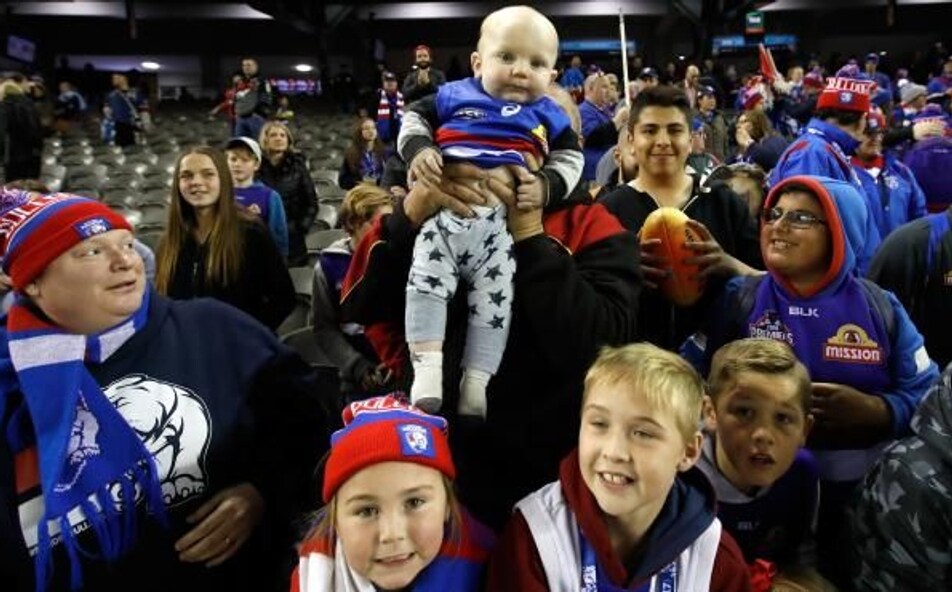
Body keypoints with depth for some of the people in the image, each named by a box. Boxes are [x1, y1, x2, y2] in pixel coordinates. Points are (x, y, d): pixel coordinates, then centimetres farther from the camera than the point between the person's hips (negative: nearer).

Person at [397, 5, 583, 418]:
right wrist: (419, 151, -6)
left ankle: (476, 381, 11)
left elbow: (570, 158, 13)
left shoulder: (548, 117, 11)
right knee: (426, 283, -10)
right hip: (443, 214, 0)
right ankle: (426, 368, -5)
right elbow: (414, 119, 15)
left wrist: (546, 186, -6)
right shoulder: (454, 96, 10)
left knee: (494, 300, 1)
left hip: (503, 226, 0)